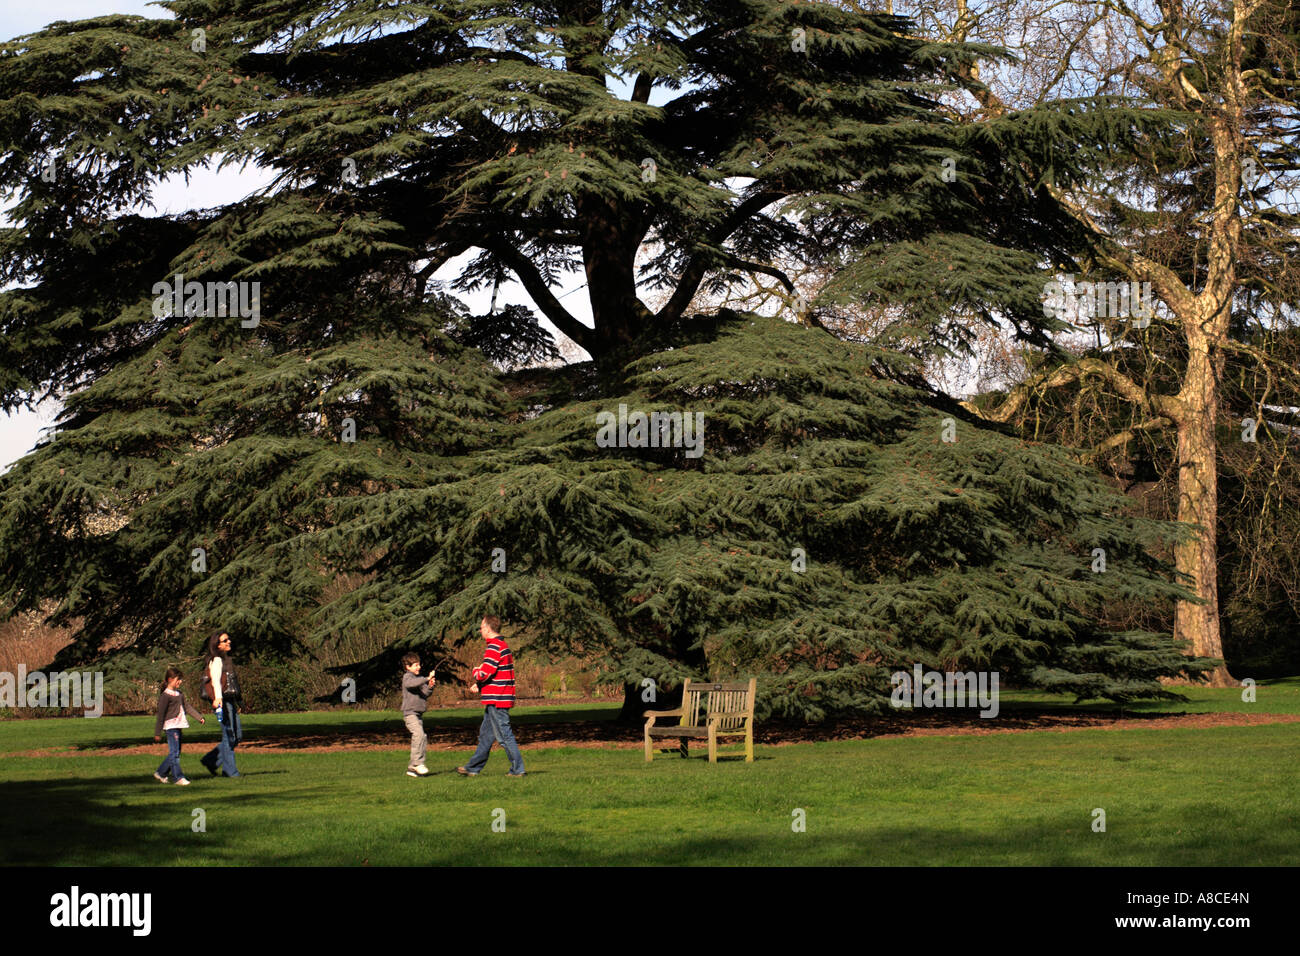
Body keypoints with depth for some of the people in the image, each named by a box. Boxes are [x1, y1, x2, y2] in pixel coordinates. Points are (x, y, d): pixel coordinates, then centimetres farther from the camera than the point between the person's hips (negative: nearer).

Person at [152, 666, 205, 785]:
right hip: (171, 726, -9)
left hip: (178, 726, 9)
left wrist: (199, 717, 15)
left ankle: (160, 773, 21)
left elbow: (187, 706, 22)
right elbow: (160, 714, -10)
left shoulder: (179, 693, 16)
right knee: (174, 753, -9)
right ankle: (178, 777, -8)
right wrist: (157, 733, -9)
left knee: (176, 752, 11)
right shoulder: (165, 695, -10)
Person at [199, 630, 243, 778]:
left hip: (230, 701, 9)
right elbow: (216, 680, -25)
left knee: (237, 735, 10)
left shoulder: (226, 659, 20)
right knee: (229, 736, -6)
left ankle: (211, 760, 16)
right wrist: (218, 698, -41)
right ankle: (229, 770, 2)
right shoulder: (217, 660, -9)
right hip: (222, 701, -9)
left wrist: (236, 704, 31)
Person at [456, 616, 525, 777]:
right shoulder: (503, 646, 17)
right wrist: (480, 685, 14)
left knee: (504, 735, -6)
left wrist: (476, 671, 1)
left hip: (496, 700, -10)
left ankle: (517, 769, -4)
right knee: (485, 735, 16)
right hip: (501, 698, 10)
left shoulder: (493, 647, -16)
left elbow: (485, 673, -22)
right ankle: (473, 768, 23)